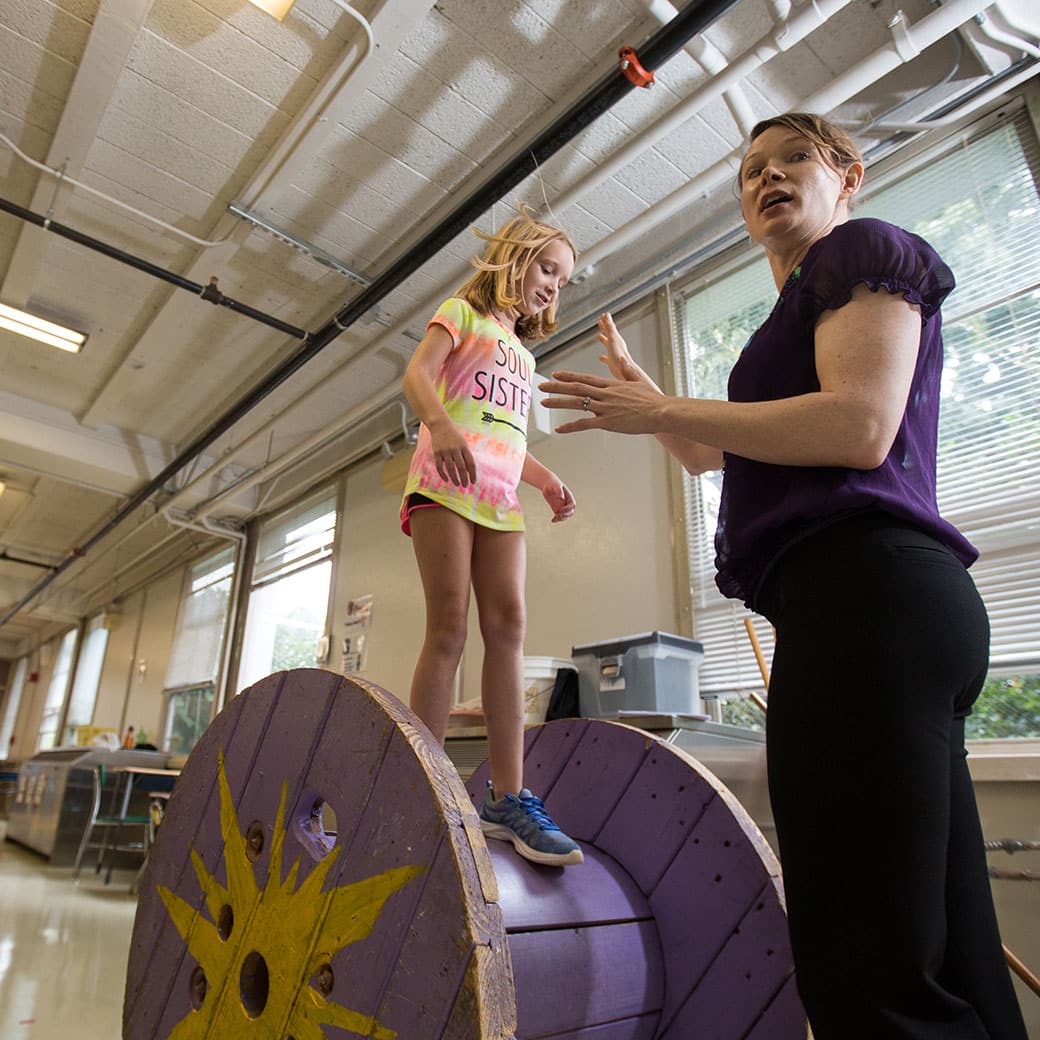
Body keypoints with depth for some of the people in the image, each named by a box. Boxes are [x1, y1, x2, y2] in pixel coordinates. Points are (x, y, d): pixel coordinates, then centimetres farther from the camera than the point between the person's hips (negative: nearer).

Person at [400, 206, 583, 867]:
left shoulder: (524, 355, 32)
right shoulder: (463, 313, 13)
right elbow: (417, 375, -5)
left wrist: (545, 479, 11)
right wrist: (443, 427, -25)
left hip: (500, 496, 6)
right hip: (446, 482, -6)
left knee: (508, 624, -8)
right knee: (450, 625, -13)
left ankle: (509, 797, -8)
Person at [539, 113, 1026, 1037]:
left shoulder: (864, 247, 6)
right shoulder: (802, 312, 32)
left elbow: (859, 429, -13)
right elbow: (712, 454, 37)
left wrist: (660, 411, -9)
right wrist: (638, 387, 37)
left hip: (862, 592, -10)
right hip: (873, 600, 10)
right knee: (946, 960, 11)